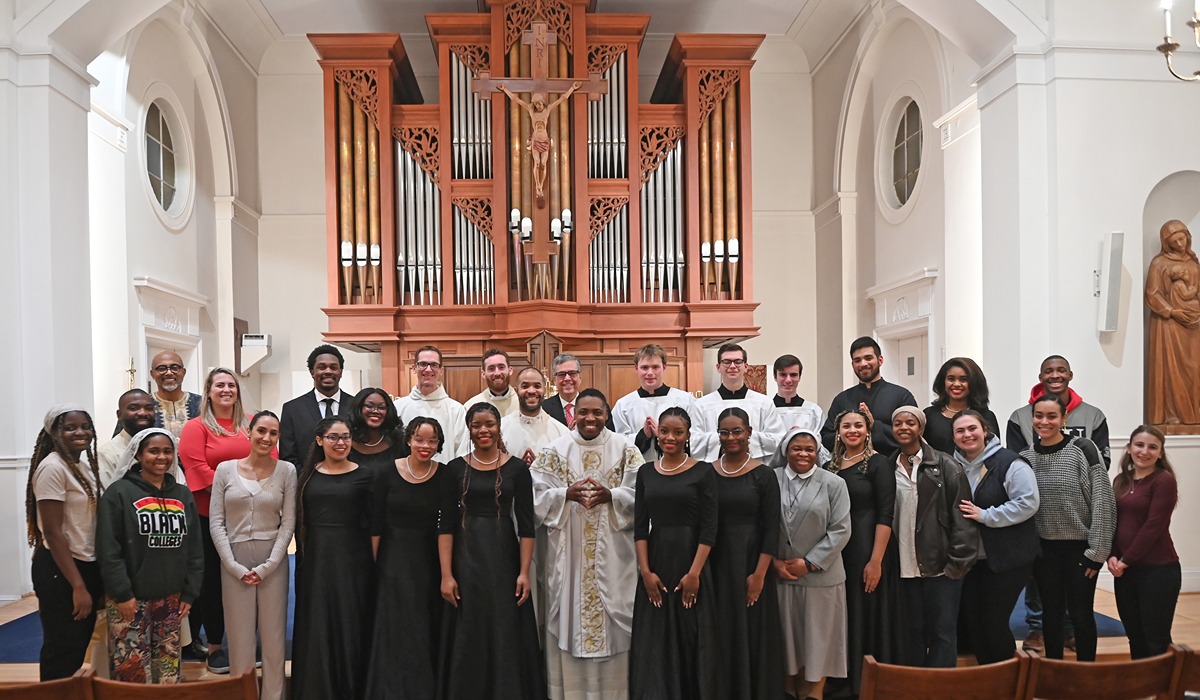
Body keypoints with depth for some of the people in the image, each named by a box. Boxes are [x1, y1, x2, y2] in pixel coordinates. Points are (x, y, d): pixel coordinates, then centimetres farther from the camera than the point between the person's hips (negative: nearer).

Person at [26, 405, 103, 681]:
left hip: (86, 565, 8)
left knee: (79, 645, 18)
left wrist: (91, 579, 12)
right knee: (62, 651, 3)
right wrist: (78, 586, -21)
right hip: (59, 571, -8)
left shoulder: (84, 464, 8)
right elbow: (53, 531, -21)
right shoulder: (52, 468, -18)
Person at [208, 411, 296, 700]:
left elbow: (288, 522, -2)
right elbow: (216, 522, -1)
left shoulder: (286, 471, -2)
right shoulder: (225, 469, 0)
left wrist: (268, 566, -9)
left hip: (273, 563, 0)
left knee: (273, 635, 7)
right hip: (234, 562, 0)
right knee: (239, 635, 7)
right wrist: (234, 566, -8)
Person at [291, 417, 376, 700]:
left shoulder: (364, 476, -1)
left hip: (352, 560, -2)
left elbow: (370, 525, -2)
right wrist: (302, 557, 2)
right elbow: (300, 521, 8)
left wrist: (372, 564, -7)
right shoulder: (307, 475, 7)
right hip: (314, 560, 2)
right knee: (315, 628, 8)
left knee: (350, 626, 4)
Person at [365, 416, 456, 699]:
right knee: (395, 632, 5)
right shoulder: (387, 474, -4)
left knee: (428, 632, 9)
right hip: (393, 560, 0)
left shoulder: (445, 477, -5)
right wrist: (374, 564, -2)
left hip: (428, 560, 0)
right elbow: (375, 524, 0)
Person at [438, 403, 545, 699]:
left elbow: (526, 524, -1)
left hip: (504, 556, 0)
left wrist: (524, 572, -8)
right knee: (468, 637, 7)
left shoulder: (517, 468, 0)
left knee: (506, 635, 5)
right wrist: (446, 575, -7)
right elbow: (446, 524, 0)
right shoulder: (456, 468, 2)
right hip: (466, 557, 1)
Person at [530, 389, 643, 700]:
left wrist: (610, 496, -19)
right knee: (570, 611, 3)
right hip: (568, 550, 0)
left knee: (613, 613, 3)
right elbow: (538, 494, -2)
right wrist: (567, 494, -18)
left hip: (612, 552, 0)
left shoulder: (625, 449, 2)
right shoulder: (556, 450, 2)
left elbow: (640, 494, -3)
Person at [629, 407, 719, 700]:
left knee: (692, 639, 5)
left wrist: (695, 573, -15)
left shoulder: (703, 472, -3)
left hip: (690, 563, -3)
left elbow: (709, 528, -7)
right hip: (655, 564, 3)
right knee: (654, 642, 8)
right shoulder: (646, 472, 7)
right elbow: (640, 526, 4)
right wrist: (645, 571, -7)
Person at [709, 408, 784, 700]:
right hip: (716, 564, 2)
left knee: (753, 632, 5)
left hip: (751, 563, -2)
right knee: (720, 633, 9)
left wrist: (760, 574, -13)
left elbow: (772, 527, -6)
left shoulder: (763, 474, -3)